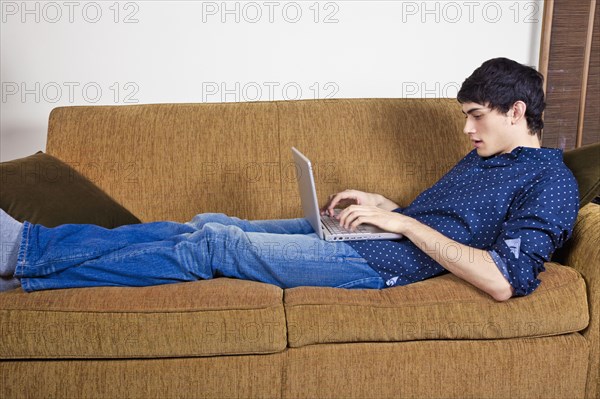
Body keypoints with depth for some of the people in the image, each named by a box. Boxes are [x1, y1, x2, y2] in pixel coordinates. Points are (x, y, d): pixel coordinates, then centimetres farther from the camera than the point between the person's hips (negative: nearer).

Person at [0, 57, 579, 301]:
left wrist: (403, 223, -19)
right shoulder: (480, 159, 21)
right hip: (347, 233, 9)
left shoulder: (550, 182, -8)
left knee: (214, 244, -15)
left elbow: (503, 281, -23)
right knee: (206, 223, -2)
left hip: (378, 260, -8)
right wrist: (383, 205, 9)